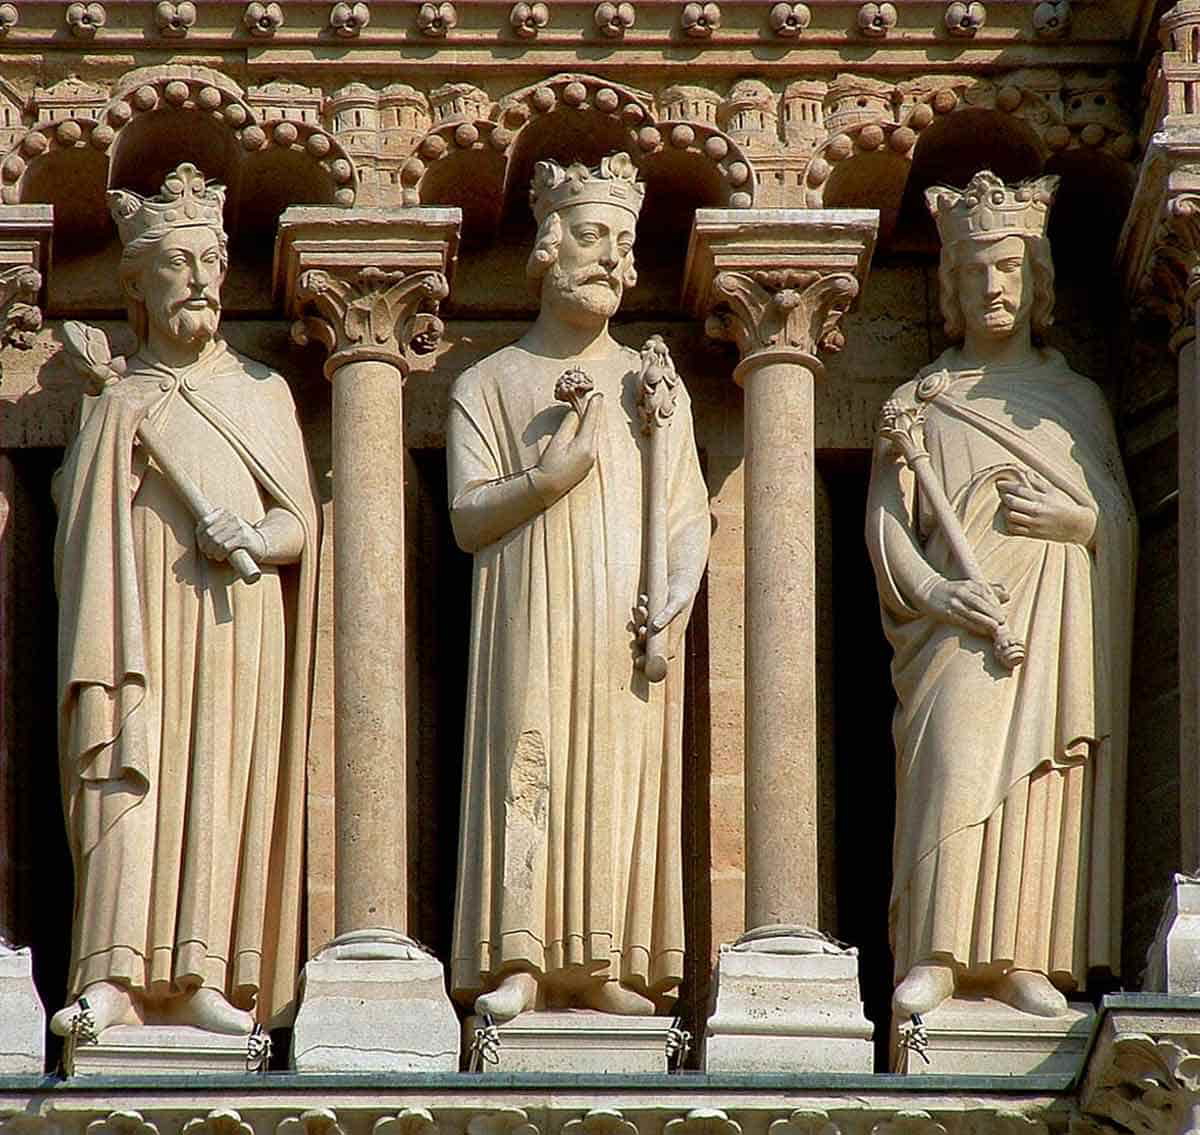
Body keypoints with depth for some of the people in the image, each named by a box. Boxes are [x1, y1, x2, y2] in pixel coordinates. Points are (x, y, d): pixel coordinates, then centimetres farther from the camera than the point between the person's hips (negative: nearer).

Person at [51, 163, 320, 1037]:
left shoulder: (262, 394, 15)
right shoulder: (119, 402, 11)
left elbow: (303, 525, 11)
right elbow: (88, 531, 6)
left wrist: (255, 538, -11)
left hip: (240, 631, 2)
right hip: (146, 628, -2)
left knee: (226, 790, -5)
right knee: (131, 784, -13)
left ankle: (205, 980, -7)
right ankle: (115, 979, -20)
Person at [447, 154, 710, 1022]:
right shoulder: (490, 384, 11)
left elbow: (692, 512, 11)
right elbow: (468, 518, 2)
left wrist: (680, 589, -7)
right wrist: (549, 477, -13)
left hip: (628, 625, 2)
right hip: (532, 620, -2)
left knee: (625, 778, -6)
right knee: (529, 768, -12)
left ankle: (607, 968, -7)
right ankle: (520, 964, -15)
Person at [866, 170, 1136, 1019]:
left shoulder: (1078, 401, 20)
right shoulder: (921, 401, 15)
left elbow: (1127, 525, 16)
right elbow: (887, 521, 6)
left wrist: (1075, 519, -6)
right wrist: (937, 591, -12)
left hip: (1063, 626, 2)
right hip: (962, 622, -2)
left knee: (1045, 775, -9)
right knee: (954, 765, -19)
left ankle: (1024, 959, -12)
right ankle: (937, 958, -24)